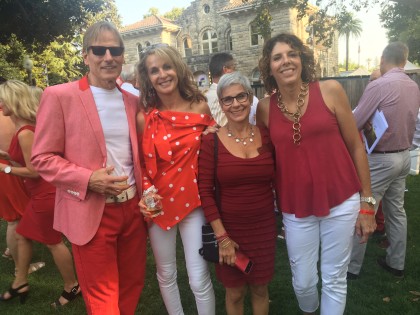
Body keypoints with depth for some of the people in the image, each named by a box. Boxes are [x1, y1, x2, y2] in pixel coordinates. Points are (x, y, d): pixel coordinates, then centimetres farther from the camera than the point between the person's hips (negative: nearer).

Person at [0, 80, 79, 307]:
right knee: (23, 235, 20)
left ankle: (72, 287, 23)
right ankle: (20, 283, 38)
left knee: (54, 242, 5)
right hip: (40, 193, 10)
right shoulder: (25, 127, 8)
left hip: (45, 194, -10)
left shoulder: (25, 133, -22)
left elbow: (33, 171, -20)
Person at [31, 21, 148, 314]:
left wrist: (144, 189, 4)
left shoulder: (132, 100, 8)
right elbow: (43, 158, -8)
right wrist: (88, 179, -20)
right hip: (91, 213, -5)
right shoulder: (59, 96, -9)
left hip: (132, 207, 5)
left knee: (133, 284, 21)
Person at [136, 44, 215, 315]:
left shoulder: (201, 107, -6)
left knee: (199, 280, 3)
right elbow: (142, 164, 2)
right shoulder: (145, 118, -6)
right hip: (159, 204, 1)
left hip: (193, 202, -1)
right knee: (166, 275, 18)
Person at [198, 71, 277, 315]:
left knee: (260, 288, 18)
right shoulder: (211, 141, -11)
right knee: (235, 292, 16)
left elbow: (278, 180, 7)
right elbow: (205, 191, -10)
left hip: (264, 228, 2)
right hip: (229, 229, -2)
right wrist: (221, 236, -11)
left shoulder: (266, 136, -3)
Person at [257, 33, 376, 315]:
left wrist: (367, 202, -1)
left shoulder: (329, 90, -6)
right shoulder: (265, 107, -3)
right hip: (296, 209, 2)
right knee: (303, 281, 17)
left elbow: (356, 146, -2)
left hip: (341, 202, -1)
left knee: (334, 280, 13)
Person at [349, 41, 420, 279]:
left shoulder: (378, 85, -18)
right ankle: (396, 263, 29)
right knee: (397, 210, 17)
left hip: (380, 159, -7)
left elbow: (354, 124, -16)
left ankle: (352, 266, 13)